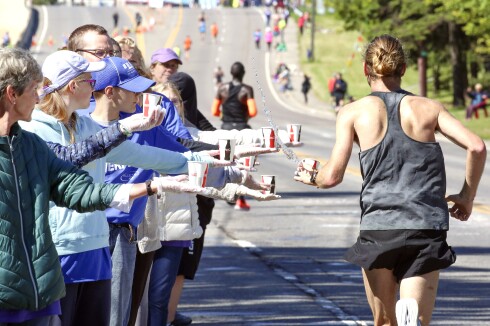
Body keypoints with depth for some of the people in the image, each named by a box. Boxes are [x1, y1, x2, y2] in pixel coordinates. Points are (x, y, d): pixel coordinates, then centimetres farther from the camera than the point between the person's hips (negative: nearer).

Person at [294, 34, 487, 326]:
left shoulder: (353, 112, 4)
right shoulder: (429, 107, 9)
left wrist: (311, 178, 20)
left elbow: (333, 177, -3)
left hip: (378, 228, 0)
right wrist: (467, 197, 12)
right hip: (427, 227, 0)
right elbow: (477, 147, -3)